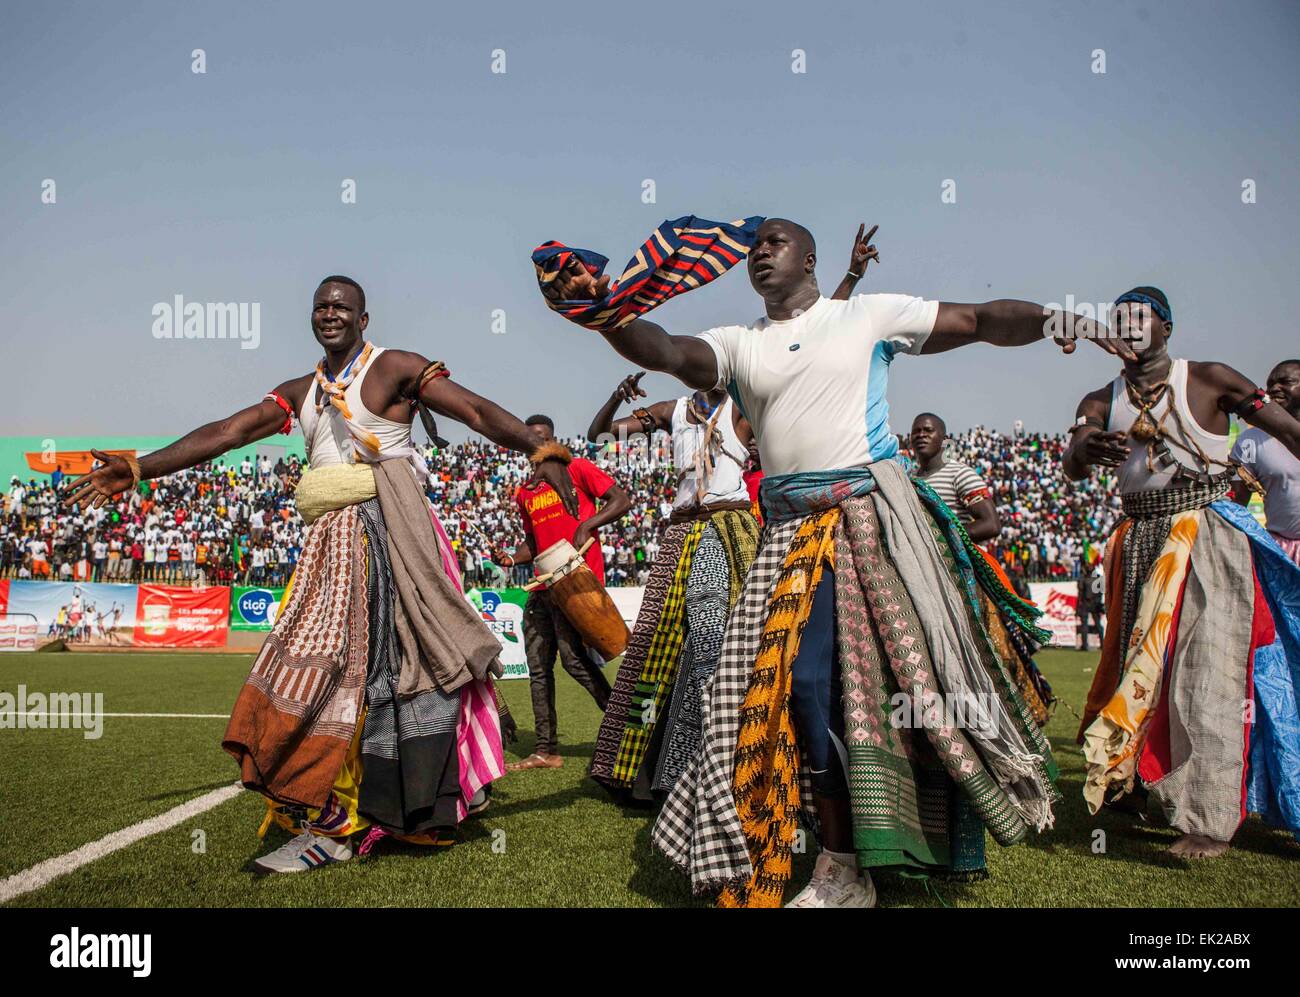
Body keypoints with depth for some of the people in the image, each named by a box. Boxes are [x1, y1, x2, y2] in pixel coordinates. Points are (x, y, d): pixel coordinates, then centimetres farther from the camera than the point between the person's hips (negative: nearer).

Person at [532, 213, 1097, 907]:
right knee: (805, 682, -3)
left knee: (904, 670, -5)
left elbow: (981, 321, 7)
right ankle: (844, 869, 10)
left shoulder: (868, 315, 7)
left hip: (871, 516, -2)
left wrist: (1053, 317, -9)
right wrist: (601, 311, -23)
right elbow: (667, 352, -6)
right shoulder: (739, 344, 13)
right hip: (791, 532, 3)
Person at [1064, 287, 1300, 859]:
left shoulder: (1209, 380, 1)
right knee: (1143, 666, 10)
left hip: (1206, 536, -4)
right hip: (1141, 541, 4)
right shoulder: (1102, 402, 9)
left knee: (1203, 670, -9)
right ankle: (1148, 789, 25)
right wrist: (1085, 451, -30)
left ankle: (1208, 817, -7)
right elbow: (1072, 470, -6)